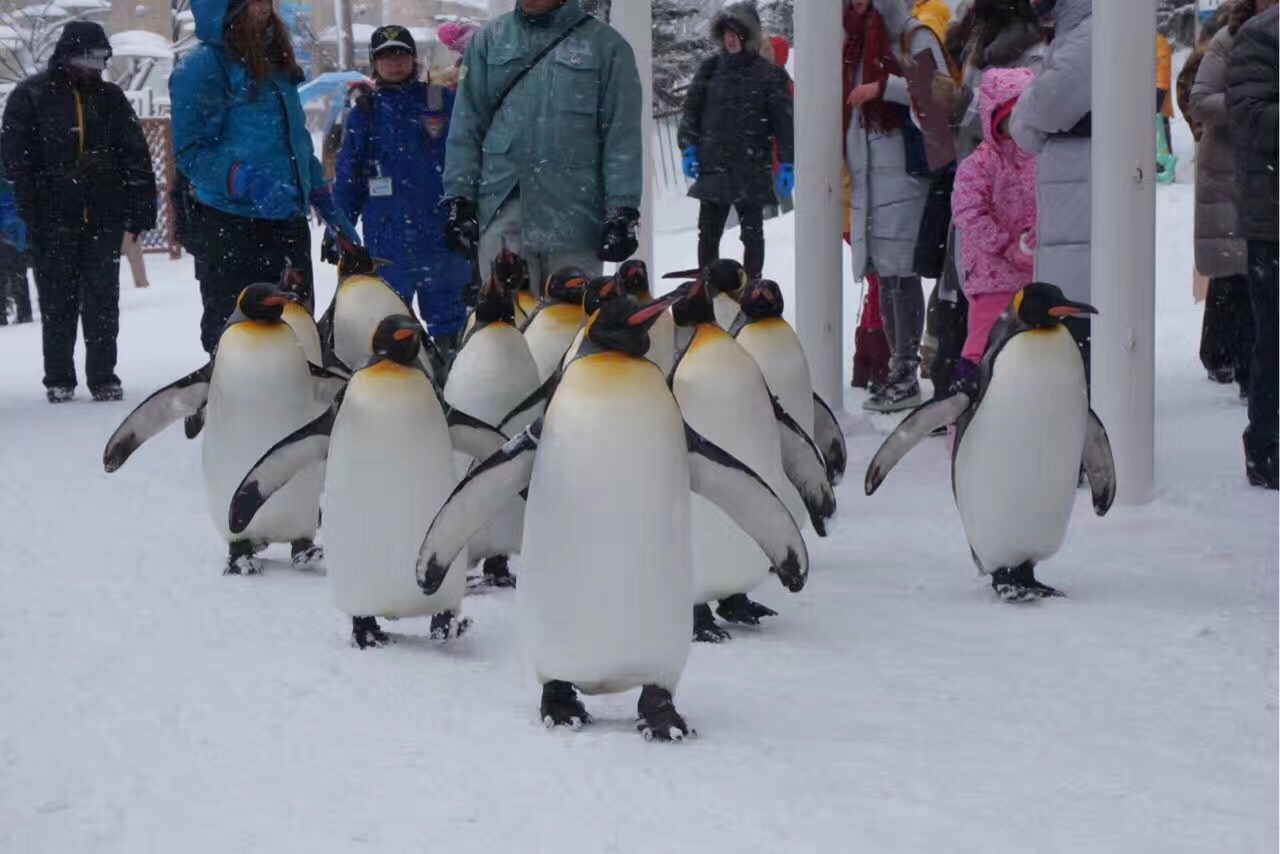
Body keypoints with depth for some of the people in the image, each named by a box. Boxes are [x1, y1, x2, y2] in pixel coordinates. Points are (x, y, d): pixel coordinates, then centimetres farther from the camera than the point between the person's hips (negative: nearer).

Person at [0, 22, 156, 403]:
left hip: (103, 218, 2)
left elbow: (135, 155, 9)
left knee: (103, 303, 3)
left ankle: (103, 376, 10)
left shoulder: (109, 96, 10)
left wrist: (141, 208, 1)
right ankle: (59, 379, 13)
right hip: (54, 221, -2)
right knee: (58, 304, 4)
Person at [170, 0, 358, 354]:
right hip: (232, 230, -7)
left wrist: (327, 205, 24)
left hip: (288, 223, 7)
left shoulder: (275, 61, 15)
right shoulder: (203, 66, -9)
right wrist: (247, 182, -26)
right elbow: (190, 151, -13)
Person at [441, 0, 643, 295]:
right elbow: (466, 128, 11)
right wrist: (459, 199, 4)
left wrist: (623, 212, -6)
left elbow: (622, 138, 1)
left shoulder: (605, 45, 4)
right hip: (503, 212, 1)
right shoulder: (490, 40, 10)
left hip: (574, 215, -1)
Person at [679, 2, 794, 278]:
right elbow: (691, 109, 9)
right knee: (708, 234, 7)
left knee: (752, 235, 4)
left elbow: (784, 121, -2)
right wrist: (688, 147, -2)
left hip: (752, 171, -3)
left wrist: (787, 163, -7)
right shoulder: (711, 68, 8)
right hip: (713, 169, 3)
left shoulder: (770, 75, -1)